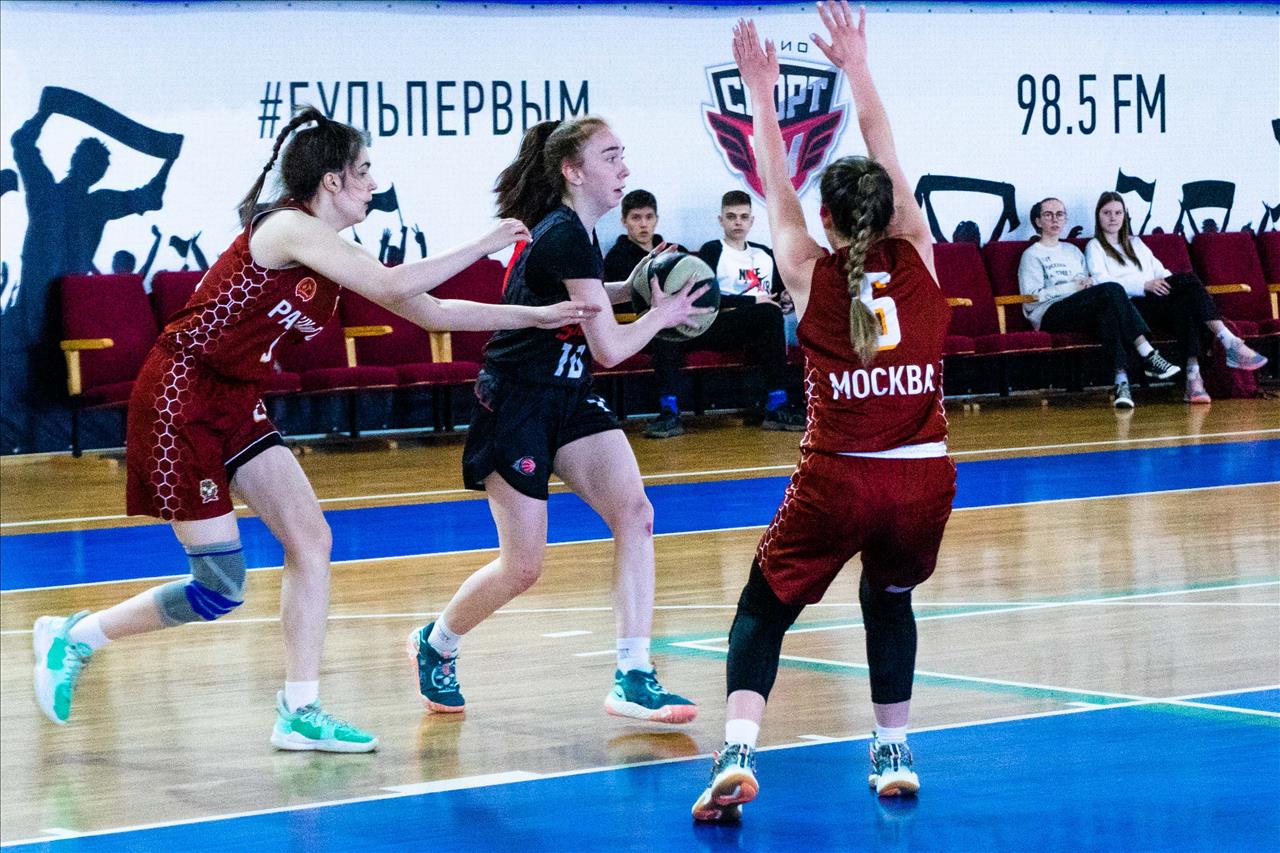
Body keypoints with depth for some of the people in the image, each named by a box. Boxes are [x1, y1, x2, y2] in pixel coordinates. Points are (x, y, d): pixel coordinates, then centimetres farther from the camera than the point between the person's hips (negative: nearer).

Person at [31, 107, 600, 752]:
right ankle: (73, 636, 10)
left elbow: (431, 312, 12)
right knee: (219, 589, -7)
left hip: (234, 404, 9)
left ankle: (300, 713, 5)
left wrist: (536, 316, 9)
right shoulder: (288, 228, -17)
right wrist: (484, 245, -16)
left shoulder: (333, 252, 9)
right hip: (178, 401, -9)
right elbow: (393, 286, -25)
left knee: (310, 540, 0)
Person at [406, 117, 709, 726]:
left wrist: (630, 288, 11)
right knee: (522, 567, -2)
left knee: (635, 514, -10)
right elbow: (610, 348, -19)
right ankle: (435, 643, 27)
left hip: (568, 399, 9)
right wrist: (661, 314, -2)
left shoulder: (572, 230, 7)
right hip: (515, 406, -9)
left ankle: (632, 680, -11)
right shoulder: (565, 237, -21)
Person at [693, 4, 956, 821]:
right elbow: (884, 152, 16)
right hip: (925, 476, 2)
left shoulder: (812, 272, 2)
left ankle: (737, 759, -10)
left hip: (839, 478, -2)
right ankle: (894, 754, 27)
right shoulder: (918, 258, 4)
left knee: (762, 610, 11)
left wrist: (762, 90, 26)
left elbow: (776, 181, 16)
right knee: (890, 599, 29)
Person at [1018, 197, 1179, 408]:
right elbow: (1031, 299, -4)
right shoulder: (1032, 255, 11)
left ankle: (1121, 380, -48)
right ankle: (1148, 356, -40)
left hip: (1083, 314, 6)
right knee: (1112, 290, -30)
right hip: (1050, 315, -6)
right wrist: (1073, 287, -10)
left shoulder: (1073, 251, 31)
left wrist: (1089, 284, 3)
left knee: (1107, 309, -33)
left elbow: (1088, 288, 29)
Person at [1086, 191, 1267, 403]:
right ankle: (1231, 344, -37)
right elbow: (1102, 283, -3)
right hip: (1130, 307, -5)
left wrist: (1169, 283, -1)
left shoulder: (1136, 243, 33)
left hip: (1159, 304, 5)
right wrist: (1145, 285, -16)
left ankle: (1193, 375, -48)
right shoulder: (1094, 248, 14)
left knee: (1184, 303, -33)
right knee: (1188, 280, -28)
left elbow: (1159, 271, 24)